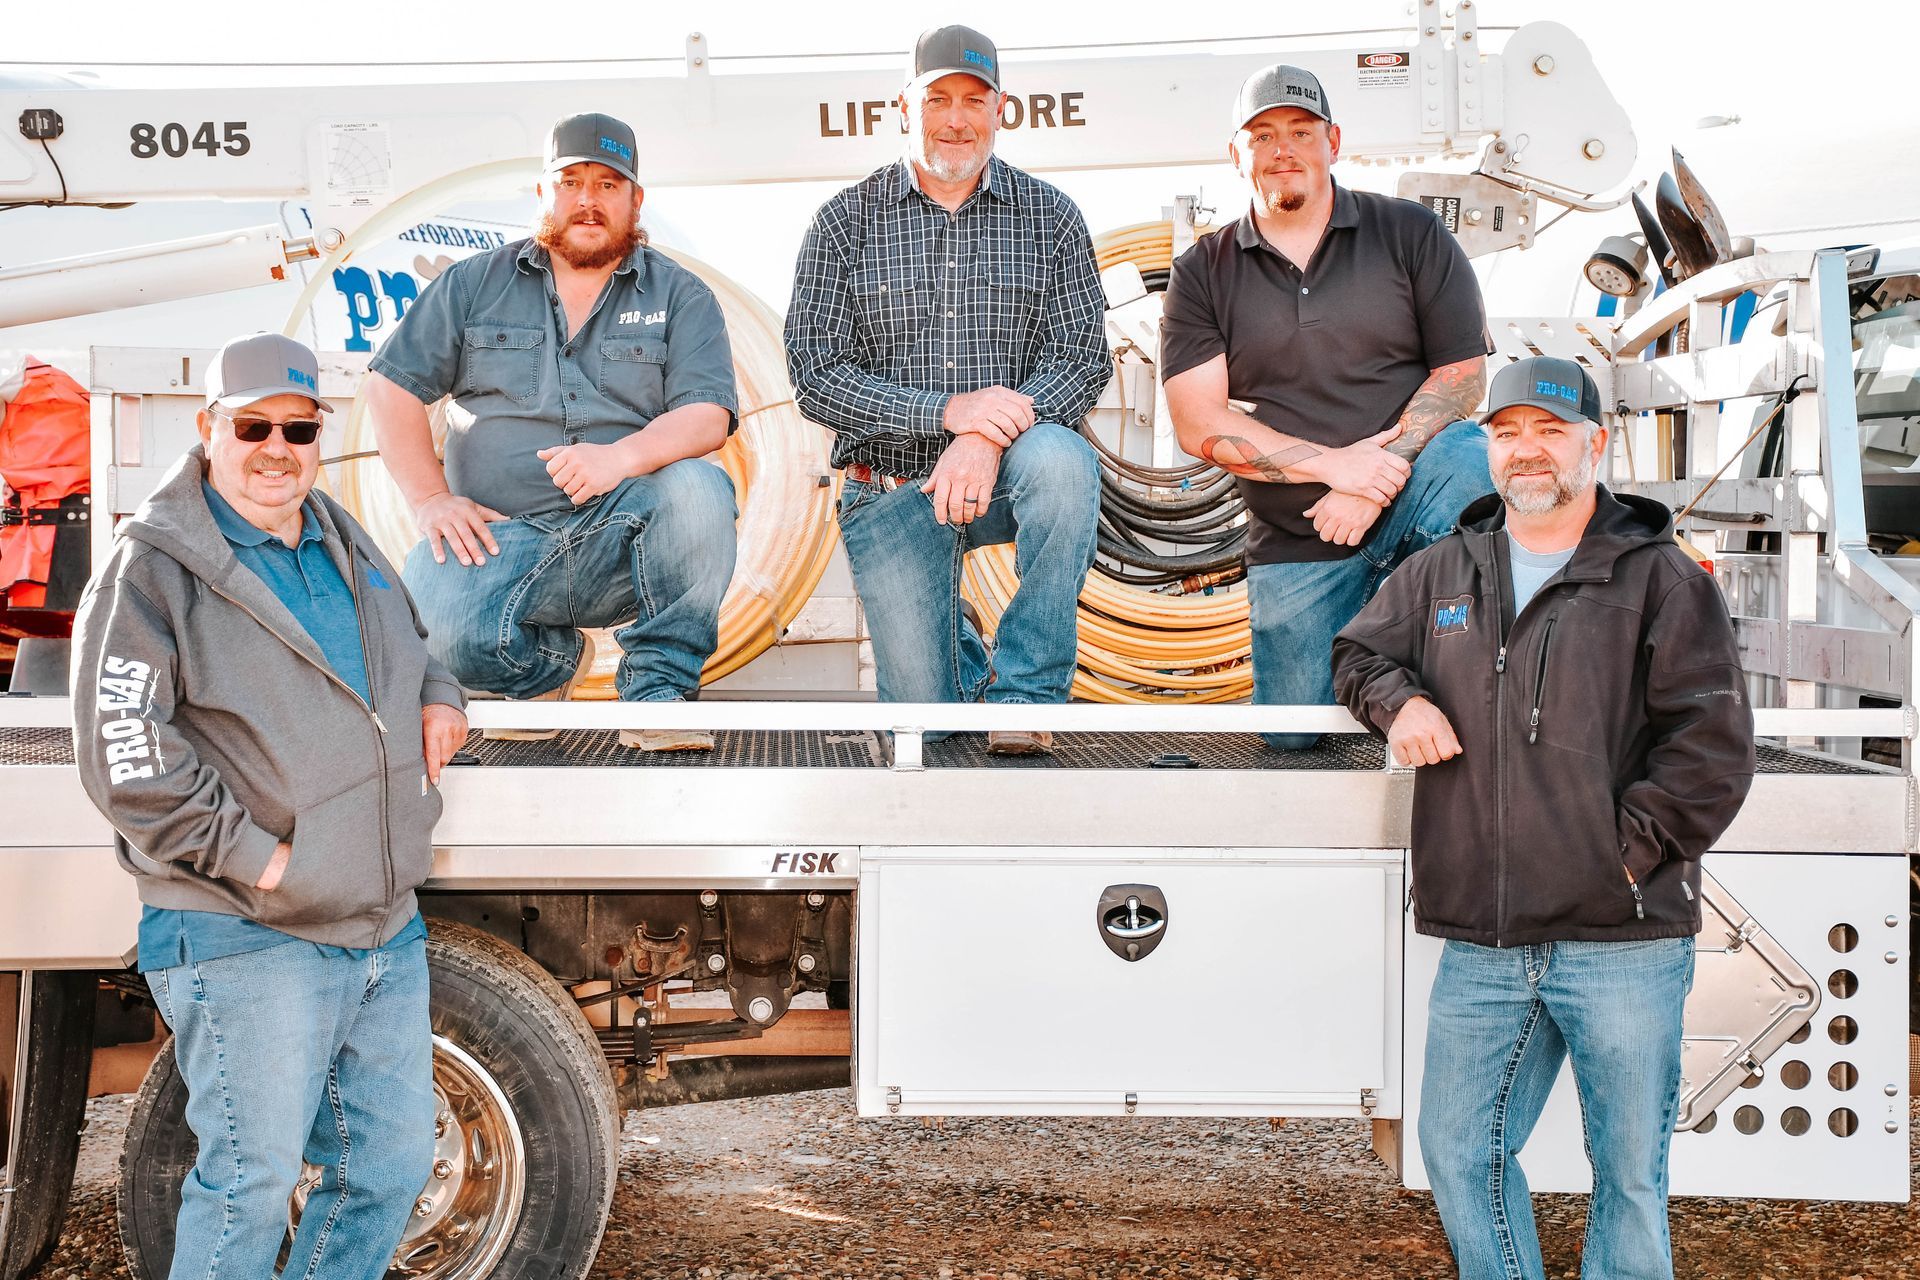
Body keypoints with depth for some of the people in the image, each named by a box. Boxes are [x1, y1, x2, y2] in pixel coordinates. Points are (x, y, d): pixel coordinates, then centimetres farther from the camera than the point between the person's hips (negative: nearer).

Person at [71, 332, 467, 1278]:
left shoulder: (346, 546, 15)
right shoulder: (155, 565, -7)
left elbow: (408, 650, 33)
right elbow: (123, 755, -14)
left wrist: (437, 699, 10)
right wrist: (257, 857, -17)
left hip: (387, 921, 7)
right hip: (246, 933, -7)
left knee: (393, 1159, 14)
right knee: (253, 1176, -2)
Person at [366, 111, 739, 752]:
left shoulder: (680, 295, 10)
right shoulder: (476, 283, 14)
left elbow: (708, 415, -4)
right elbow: (394, 386, 12)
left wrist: (623, 457, -24)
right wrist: (432, 500, -2)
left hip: (620, 533, 0)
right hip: (497, 534, 1)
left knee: (697, 488, -33)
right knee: (436, 629, -30)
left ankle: (658, 685, -13)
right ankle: (552, 661, 7)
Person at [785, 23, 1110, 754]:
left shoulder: (1050, 217, 2)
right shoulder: (844, 223, 0)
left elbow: (1084, 358, -6)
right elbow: (816, 377, -8)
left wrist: (993, 436, -25)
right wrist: (946, 410, -22)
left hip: (1005, 472, 0)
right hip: (891, 492, 0)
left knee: (1060, 458, -36)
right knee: (923, 714, -5)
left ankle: (1025, 691, -21)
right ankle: (961, 652, 35)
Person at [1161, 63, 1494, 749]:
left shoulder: (1410, 234, 4)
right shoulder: (1202, 274, 5)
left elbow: (1463, 371, -3)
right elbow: (1198, 423, -5)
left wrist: (1380, 475, -18)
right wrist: (1332, 463, -18)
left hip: (1413, 494, -1)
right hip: (1295, 540, 2)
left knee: (1471, 459, -35)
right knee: (1293, 732, -5)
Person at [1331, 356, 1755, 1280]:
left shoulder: (1660, 579, 0)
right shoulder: (1441, 574, 12)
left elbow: (1712, 744, -6)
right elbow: (1358, 652, 25)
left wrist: (1628, 848, -13)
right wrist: (1400, 698, 3)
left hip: (1623, 941, -4)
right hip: (1480, 948, 4)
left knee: (1630, 1171, 8)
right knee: (1459, 1152, 11)